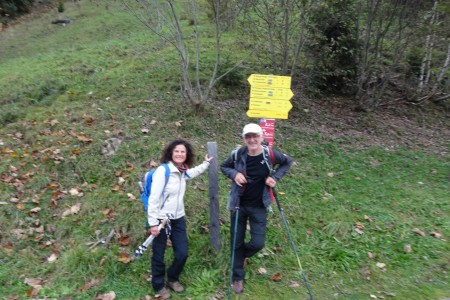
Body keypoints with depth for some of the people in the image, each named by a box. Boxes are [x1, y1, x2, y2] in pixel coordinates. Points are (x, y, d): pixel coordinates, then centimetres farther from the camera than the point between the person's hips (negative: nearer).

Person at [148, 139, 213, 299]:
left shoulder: (183, 171, 3)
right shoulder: (163, 170, -18)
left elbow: (194, 172, 30)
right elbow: (154, 198, -19)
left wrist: (206, 163, 34)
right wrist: (153, 223, -19)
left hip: (178, 219, 6)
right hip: (162, 220, -6)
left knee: (182, 253, 9)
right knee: (158, 256, 9)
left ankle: (172, 279, 38)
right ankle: (159, 285, 36)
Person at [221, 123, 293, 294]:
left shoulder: (270, 155, -14)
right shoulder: (237, 154, -14)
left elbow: (288, 162, 6)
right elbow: (224, 166, 5)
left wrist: (275, 177, -8)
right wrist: (234, 174, -16)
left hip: (259, 207, 0)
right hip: (238, 205, 0)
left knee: (258, 243, 0)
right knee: (237, 242, 9)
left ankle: (241, 256, 37)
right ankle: (238, 277, 32)